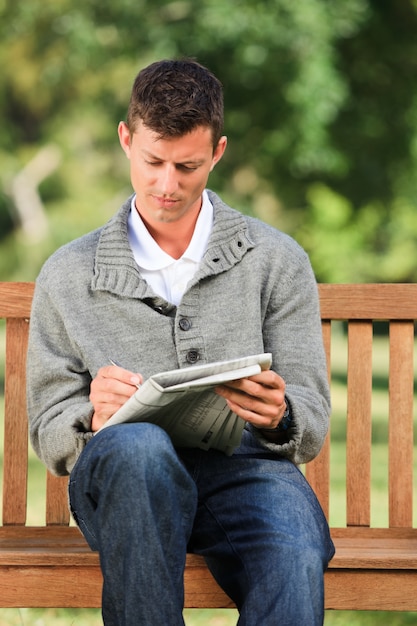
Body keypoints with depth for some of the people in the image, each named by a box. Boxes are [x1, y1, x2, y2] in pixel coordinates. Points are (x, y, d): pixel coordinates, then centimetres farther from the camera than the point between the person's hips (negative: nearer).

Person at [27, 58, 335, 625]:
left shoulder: (278, 261, 13)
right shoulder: (67, 276, 14)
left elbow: (311, 426, 10)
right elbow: (48, 435, 13)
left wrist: (278, 417, -16)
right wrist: (94, 417, -11)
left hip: (246, 469, 0)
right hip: (125, 476, 0)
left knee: (294, 555, -37)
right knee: (139, 444, -39)